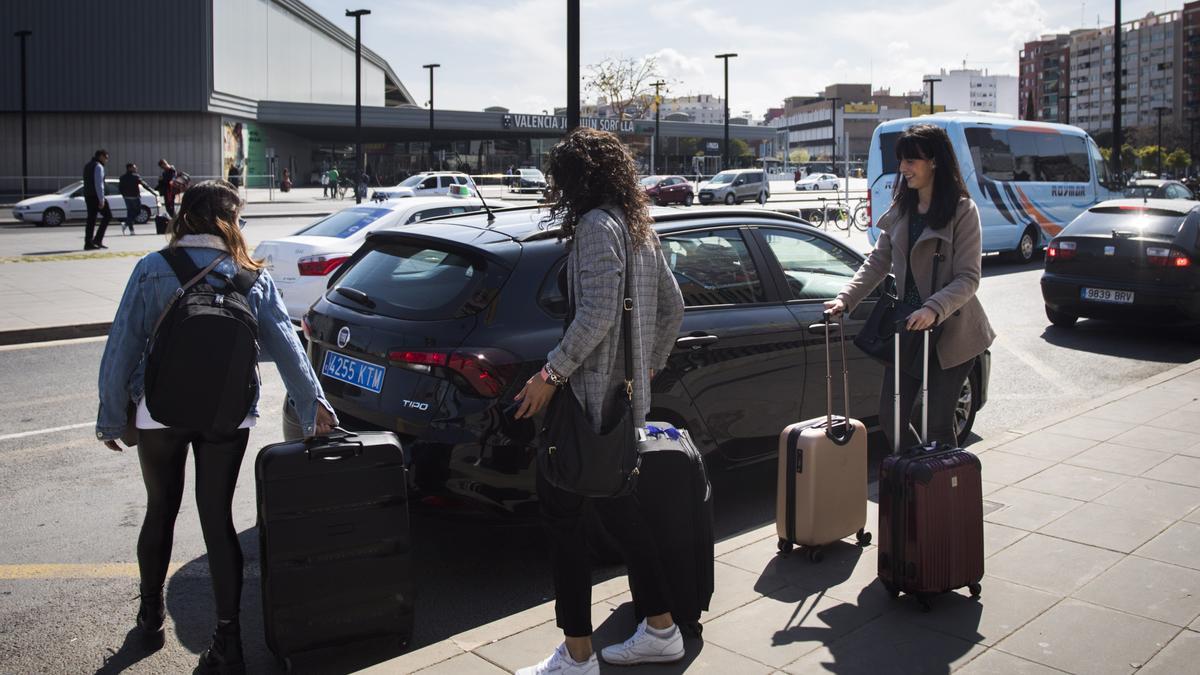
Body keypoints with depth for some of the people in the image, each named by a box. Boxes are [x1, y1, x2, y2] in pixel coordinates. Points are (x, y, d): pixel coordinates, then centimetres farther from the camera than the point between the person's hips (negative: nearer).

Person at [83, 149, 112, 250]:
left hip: (88, 196, 9)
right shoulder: (98, 166, -11)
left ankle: (88, 243, 3)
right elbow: (99, 184, -18)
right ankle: (98, 239, -5)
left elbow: (87, 183, 20)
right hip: (96, 196, -9)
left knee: (91, 219, 7)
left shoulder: (87, 166, 18)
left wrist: (86, 198, 21)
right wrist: (101, 200, -20)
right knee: (108, 215, 2)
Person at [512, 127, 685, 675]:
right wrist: (651, 365, 26)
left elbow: (598, 312, -25)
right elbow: (673, 306, 20)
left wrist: (550, 373, -21)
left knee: (561, 511, -2)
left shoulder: (597, 225, -13)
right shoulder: (639, 228, 15)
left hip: (591, 394, -10)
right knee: (617, 507, 17)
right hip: (627, 394, 10)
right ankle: (661, 630, 27)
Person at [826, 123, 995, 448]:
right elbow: (877, 263, 6)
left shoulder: (963, 211, -9)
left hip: (951, 332, -5)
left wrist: (933, 309, -31)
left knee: (938, 423, -2)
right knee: (890, 418, 6)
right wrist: (845, 299, -9)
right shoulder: (900, 210, 8)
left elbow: (968, 278, -15)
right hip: (907, 328, 6)